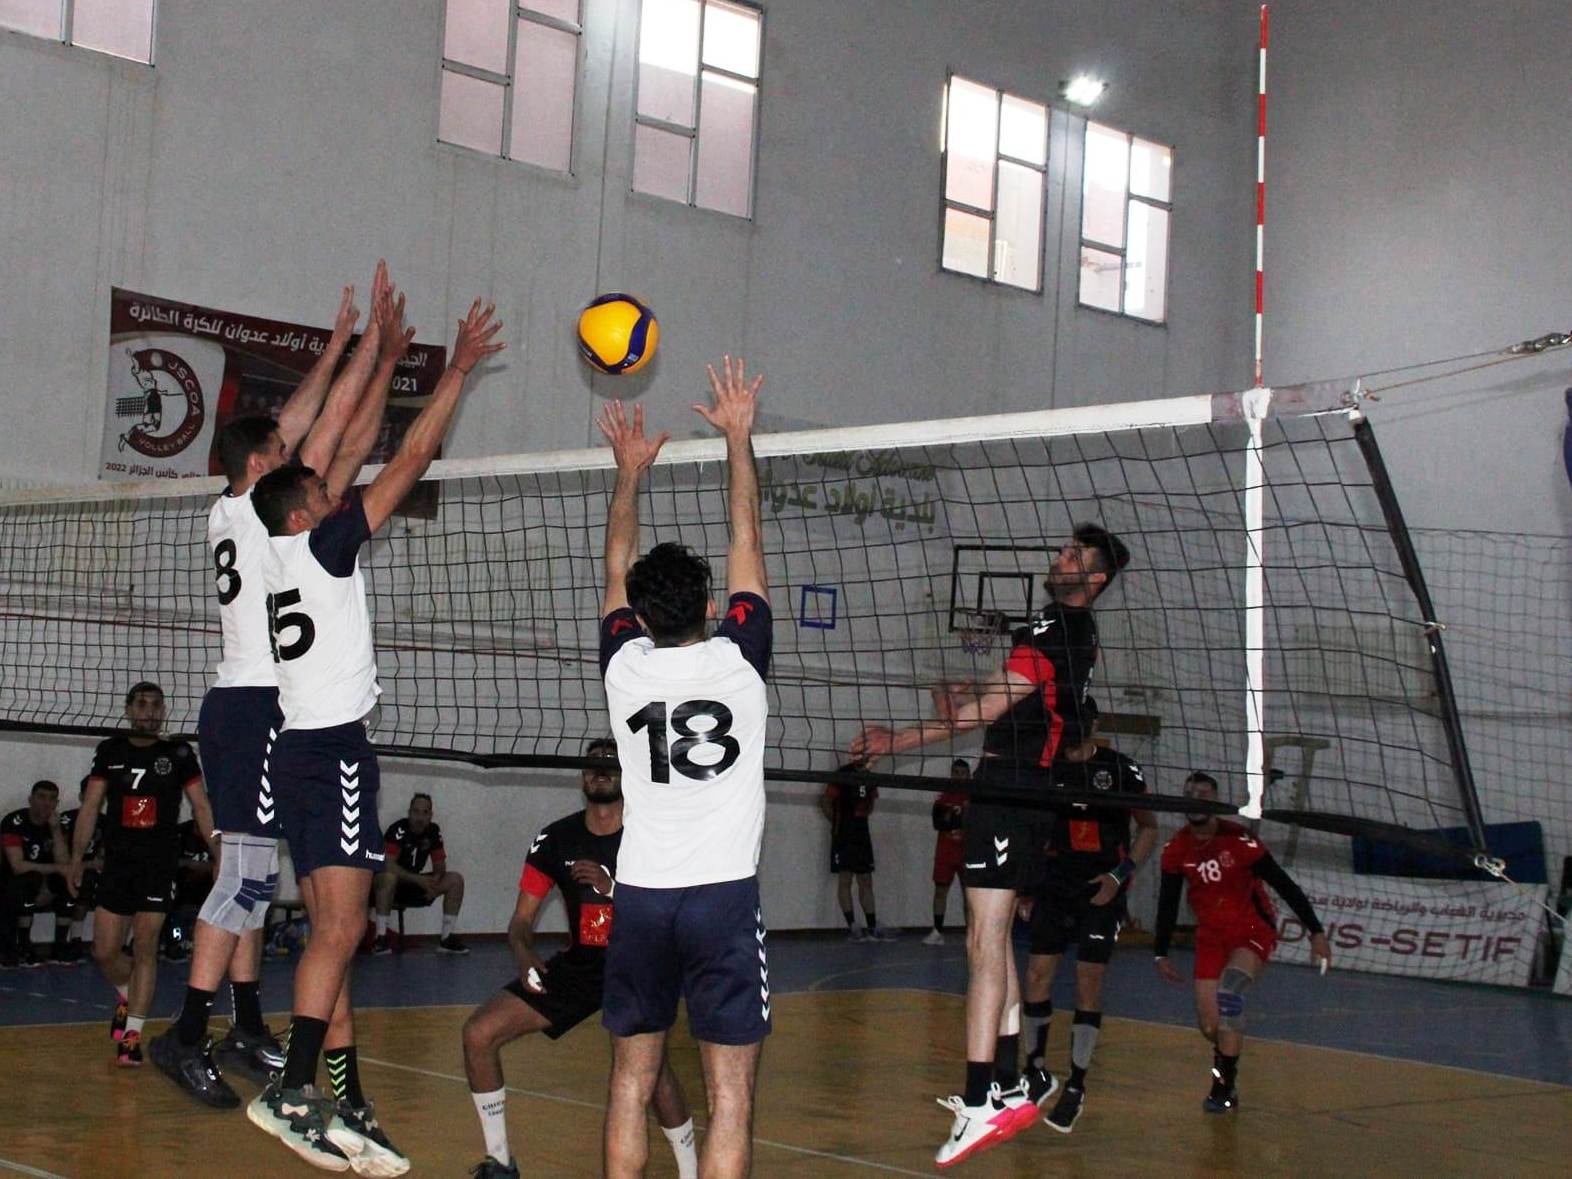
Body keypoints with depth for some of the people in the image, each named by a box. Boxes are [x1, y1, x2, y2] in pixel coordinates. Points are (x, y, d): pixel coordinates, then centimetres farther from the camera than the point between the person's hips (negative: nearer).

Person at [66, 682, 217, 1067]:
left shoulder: (178, 754, 2)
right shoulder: (110, 752, 7)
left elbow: (201, 808, 2)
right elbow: (90, 807, 8)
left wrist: (220, 855, -7)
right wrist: (77, 858, 1)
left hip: (160, 863, -2)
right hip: (117, 862, 2)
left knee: (145, 946, -7)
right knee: (104, 951, 2)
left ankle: (132, 1034, 0)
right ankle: (127, 996, 34)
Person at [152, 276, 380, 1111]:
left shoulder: (228, 511, 14)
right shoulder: (266, 504, -9)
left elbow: (298, 419, 22)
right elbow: (333, 416, -7)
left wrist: (339, 343, 26)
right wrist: (376, 335, 1)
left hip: (239, 700, 10)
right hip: (262, 705, -10)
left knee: (253, 871, 12)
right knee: (247, 870, -11)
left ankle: (247, 1027, 16)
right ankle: (186, 1035, -12)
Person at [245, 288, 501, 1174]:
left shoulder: (292, 548, 14)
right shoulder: (320, 546, -7)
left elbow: (356, 449, 20)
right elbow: (412, 459, -7)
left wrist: (386, 352, 22)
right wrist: (461, 368, -2)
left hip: (305, 748, 9)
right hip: (332, 751, -9)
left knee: (334, 934, 6)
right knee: (341, 929, -14)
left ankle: (348, 1104, 7)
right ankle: (293, 1092, -18)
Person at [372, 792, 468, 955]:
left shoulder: (434, 831, 0)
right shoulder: (398, 830, -19)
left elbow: (439, 866, 4)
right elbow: (387, 864, -30)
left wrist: (436, 880, -20)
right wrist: (419, 880, -34)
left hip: (415, 882, 6)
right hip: (394, 886, -6)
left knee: (456, 880, -8)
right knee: (388, 876, -41)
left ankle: (447, 938, -9)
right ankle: (380, 938, -35)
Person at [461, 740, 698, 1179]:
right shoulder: (556, 839, -1)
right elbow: (522, 918, 3)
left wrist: (611, 888, -29)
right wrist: (523, 952, -19)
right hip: (579, 963, 4)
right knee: (479, 1032, -9)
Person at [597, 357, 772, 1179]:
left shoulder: (624, 664, 1)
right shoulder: (736, 659, -4)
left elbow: (618, 566, 17)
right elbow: (746, 539, 4)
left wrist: (629, 469, 27)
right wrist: (738, 437, 13)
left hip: (639, 894, 3)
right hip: (722, 894, -3)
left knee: (631, 1080, 12)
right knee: (730, 1096, -2)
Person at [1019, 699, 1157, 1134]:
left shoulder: (1120, 769, -5)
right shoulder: (1045, 768, 3)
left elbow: (1148, 828, 4)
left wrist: (1121, 874, -8)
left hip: (1101, 890, -3)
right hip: (1054, 885, 3)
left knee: (1089, 984, -2)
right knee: (1036, 976, 1)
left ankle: (1076, 1086, 7)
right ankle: (1036, 1068, 20)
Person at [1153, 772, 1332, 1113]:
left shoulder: (1238, 841, -20)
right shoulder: (1176, 850, -6)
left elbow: (1286, 886, -16)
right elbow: (1168, 903, 8)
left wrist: (1316, 933, -17)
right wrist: (1160, 953, 10)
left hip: (1254, 933, -4)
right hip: (1211, 937, 5)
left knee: (1228, 994, -28)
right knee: (1210, 1025, -1)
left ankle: (1225, 1088, -16)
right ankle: (1225, 1066, 34)